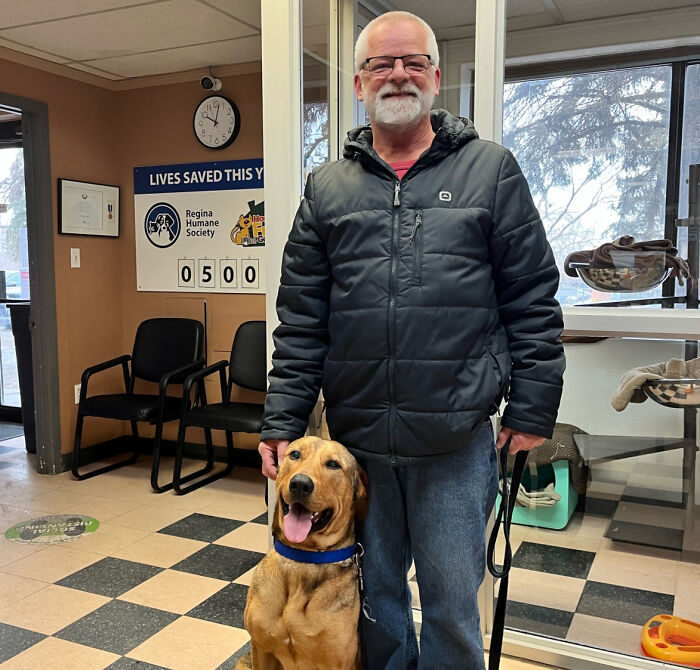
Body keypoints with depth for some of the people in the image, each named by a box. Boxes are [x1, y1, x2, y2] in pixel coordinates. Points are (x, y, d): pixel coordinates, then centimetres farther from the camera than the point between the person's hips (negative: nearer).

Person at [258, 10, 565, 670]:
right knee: (377, 592, 20)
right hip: (357, 439, 3)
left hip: (458, 442, -2)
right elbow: (300, 324, 4)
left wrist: (532, 412, -3)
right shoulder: (327, 188, 6)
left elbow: (533, 302, 0)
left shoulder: (490, 170, 1)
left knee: (451, 603, 13)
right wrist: (281, 425, 0)